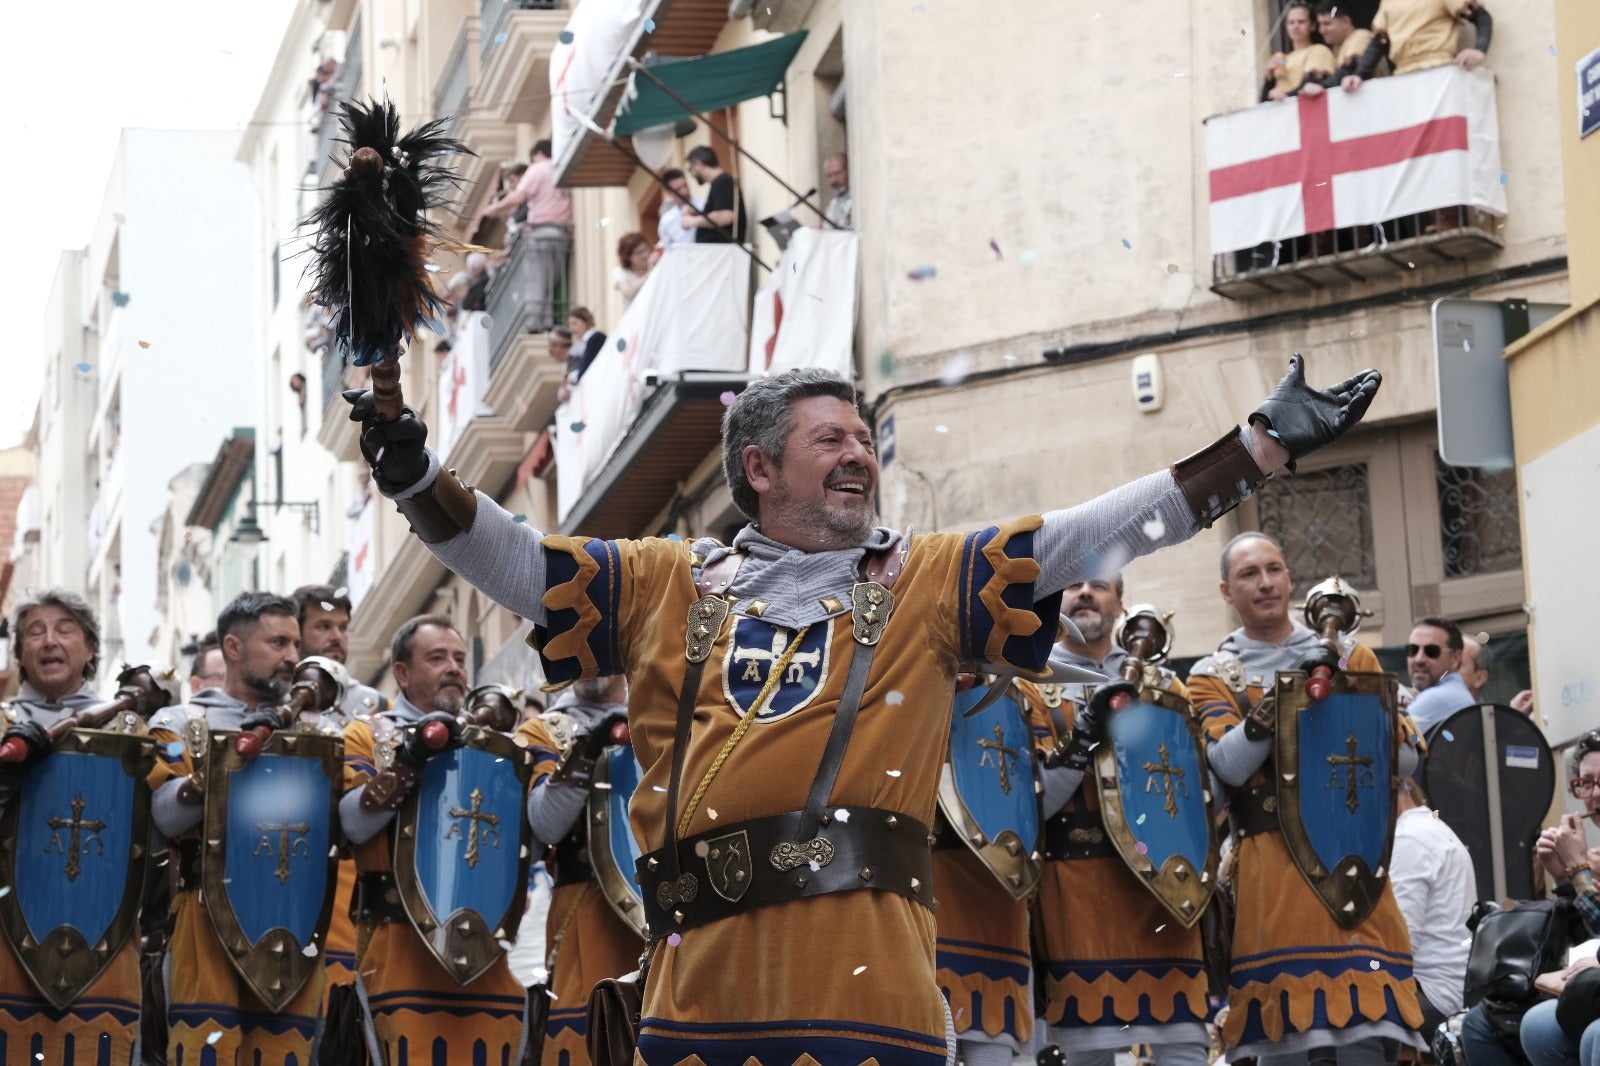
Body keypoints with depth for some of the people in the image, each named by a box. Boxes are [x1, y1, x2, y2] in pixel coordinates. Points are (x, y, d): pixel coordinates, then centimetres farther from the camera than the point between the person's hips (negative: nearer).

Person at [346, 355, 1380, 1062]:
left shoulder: (930, 580, 13)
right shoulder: (668, 586, 17)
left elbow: (1095, 534, 8)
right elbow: (517, 561, 18)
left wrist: (1266, 443, 3)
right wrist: (415, 475, 4)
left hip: (866, 982, -2)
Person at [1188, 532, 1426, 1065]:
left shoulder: (1349, 656, 14)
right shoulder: (1214, 676, 8)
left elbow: (1406, 756, 7)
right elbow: (1230, 765, -9)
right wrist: (1278, 704, -21)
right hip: (1273, 871, -2)